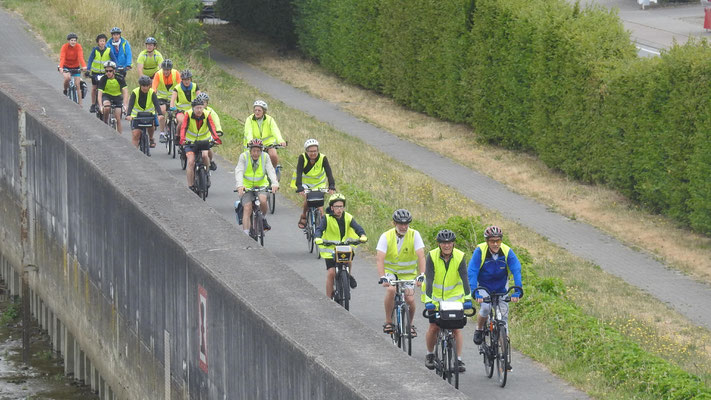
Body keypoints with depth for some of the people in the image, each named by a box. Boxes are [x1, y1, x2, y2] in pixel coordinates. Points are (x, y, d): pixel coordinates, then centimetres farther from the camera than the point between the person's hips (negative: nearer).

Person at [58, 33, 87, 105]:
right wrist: (61, 67, -45)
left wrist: (84, 66, -45)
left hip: (76, 67, 1)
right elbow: (62, 57, -29)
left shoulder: (78, 46, -16)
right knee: (67, 77, -32)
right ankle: (65, 90, -2)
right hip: (66, 67, -1)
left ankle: (80, 104, 2)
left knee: (77, 86, -4)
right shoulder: (64, 46, -18)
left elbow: (80, 57, -28)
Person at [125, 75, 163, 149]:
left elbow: (156, 104, -28)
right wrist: (129, 115, -46)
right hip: (136, 115, 0)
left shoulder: (152, 93, -17)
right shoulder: (135, 92, -20)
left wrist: (160, 114, -45)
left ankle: (151, 139, 2)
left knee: (151, 125, -27)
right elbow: (131, 104, -29)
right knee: (136, 135, -8)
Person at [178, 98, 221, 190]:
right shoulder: (188, 114, -20)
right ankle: (190, 186, -7)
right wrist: (182, 139, -47)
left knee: (205, 155, -26)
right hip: (190, 141, -1)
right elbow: (184, 128, -30)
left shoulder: (207, 115, -18)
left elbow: (212, 127, -30)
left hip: (204, 140, 1)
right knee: (191, 162, -15)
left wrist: (216, 138, -47)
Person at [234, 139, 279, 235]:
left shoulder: (265, 157, -10)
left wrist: (275, 184, -41)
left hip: (261, 185, 1)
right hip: (246, 186, -1)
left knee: (263, 200, -28)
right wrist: (240, 185, -44)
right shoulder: (244, 157, -14)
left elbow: (271, 171, -22)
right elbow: (239, 171, -26)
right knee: (247, 208, -17)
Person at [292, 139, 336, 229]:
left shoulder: (323, 158, -22)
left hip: (319, 183, 1)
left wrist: (332, 187, -46)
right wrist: (300, 188, -48)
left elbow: (329, 173, -30)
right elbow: (299, 173, -34)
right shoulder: (302, 158, -25)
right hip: (305, 182, -1)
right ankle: (303, 217, 2)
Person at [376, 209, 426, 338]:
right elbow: (379, 258, -24)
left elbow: (421, 256, -21)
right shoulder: (386, 236, -16)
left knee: (410, 299, -15)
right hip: (390, 271, -1)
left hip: (408, 273, 1)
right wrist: (383, 277, -39)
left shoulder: (414, 235, -14)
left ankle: (410, 324, 14)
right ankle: (388, 322, -14)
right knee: (391, 290, -30)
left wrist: (422, 275, -35)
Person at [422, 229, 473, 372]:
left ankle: (459, 359, 1)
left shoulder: (460, 257, -16)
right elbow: (429, 279, -24)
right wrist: (428, 300, -34)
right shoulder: (432, 256, -18)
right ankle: (430, 354, 21)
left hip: (454, 296, 0)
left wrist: (467, 298, -33)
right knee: (434, 327, -3)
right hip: (435, 297, 0)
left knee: (456, 327, -6)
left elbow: (464, 278, -21)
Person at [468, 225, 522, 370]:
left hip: (501, 289, 2)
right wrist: (475, 293, -38)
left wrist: (516, 292, -36)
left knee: (503, 317, -3)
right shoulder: (480, 251, -24)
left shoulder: (507, 252, -19)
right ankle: (479, 330, 2)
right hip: (483, 287, -2)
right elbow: (472, 272, -28)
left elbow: (516, 271, -24)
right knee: (486, 307, -29)